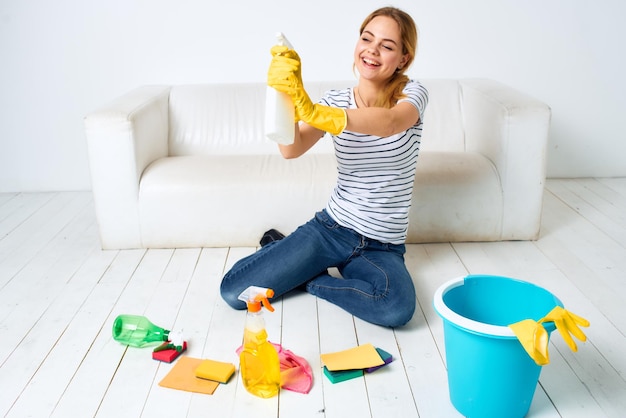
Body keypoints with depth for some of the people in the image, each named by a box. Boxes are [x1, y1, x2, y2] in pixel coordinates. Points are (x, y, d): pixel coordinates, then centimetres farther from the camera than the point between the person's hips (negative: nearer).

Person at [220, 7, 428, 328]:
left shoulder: (412, 93, -5)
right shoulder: (335, 100, 1)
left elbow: (389, 123, -31)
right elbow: (291, 150, -15)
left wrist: (311, 109, -45)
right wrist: (285, 95, -33)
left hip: (382, 247, 0)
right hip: (331, 228, 1)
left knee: (397, 309, -35)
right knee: (234, 292, -12)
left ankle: (311, 279, -6)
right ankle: (279, 248, 19)